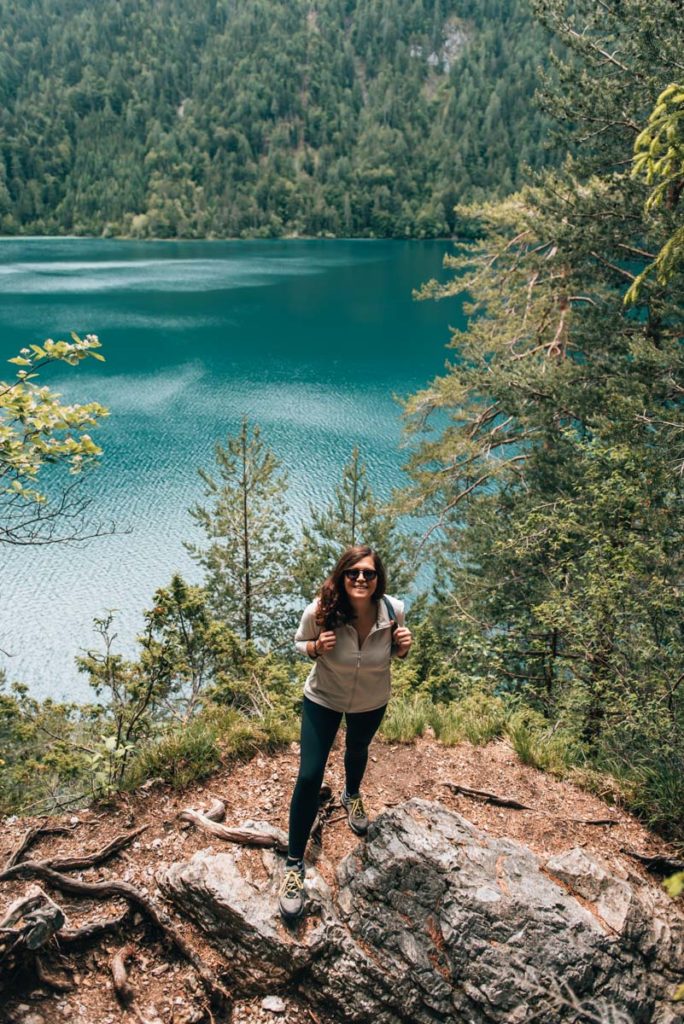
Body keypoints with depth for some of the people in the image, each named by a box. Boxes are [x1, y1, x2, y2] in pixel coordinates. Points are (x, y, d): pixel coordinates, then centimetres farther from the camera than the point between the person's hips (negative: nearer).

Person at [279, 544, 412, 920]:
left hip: (371, 703, 2)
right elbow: (300, 642, -11)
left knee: (357, 751, 31)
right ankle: (294, 864, 14)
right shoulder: (319, 611, -33)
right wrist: (316, 647, -33)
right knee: (309, 777, -6)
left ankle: (352, 795, 67)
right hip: (323, 699, -2)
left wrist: (403, 646, -28)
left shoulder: (392, 610, -27)